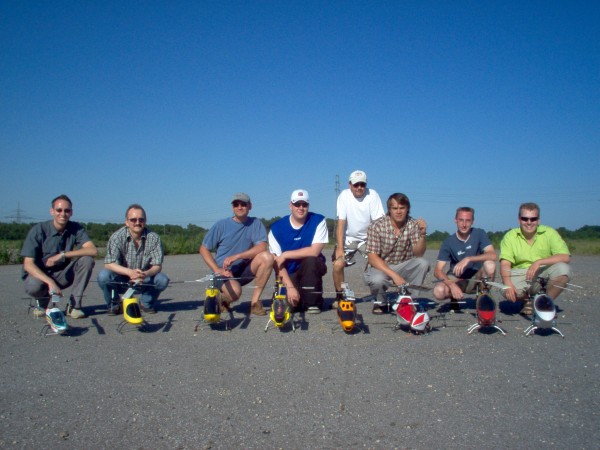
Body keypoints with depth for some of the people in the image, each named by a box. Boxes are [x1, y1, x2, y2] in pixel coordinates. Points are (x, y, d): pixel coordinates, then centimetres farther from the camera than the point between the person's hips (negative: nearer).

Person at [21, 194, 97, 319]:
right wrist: (50, 282, -36)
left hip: (62, 274, 3)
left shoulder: (76, 229, -8)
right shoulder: (38, 230, -16)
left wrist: (63, 255, -31)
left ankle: (74, 305, -14)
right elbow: (28, 264, -21)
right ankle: (43, 303, 2)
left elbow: (93, 250, -22)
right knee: (33, 286, -37)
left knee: (87, 260, -22)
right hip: (39, 274, -2)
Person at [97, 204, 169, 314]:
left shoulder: (154, 238, -11)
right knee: (103, 276, -30)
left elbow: (157, 266, -14)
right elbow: (109, 264, -22)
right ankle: (114, 304, 1)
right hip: (121, 280, -1)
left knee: (162, 280, -26)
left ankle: (147, 303, 6)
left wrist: (146, 274, -37)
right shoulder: (117, 237, -14)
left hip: (144, 281, 1)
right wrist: (129, 272, -39)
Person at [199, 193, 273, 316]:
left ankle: (255, 301, -13)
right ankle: (223, 299, 5)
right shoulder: (221, 225, -4)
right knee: (235, 292, -35)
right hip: (224, 272, -2)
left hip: (244, 270, 2)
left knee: (267, 257, -25)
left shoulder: (255, 224, -2)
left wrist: (236, 256, -25)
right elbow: (204, 249, 0)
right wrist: (217, 270, -13)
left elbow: (262, 247, -15)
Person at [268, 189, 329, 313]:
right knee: (291, 303, -24)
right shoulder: (277, 228, -8)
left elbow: (315, 251, -22)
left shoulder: (318, 221, -12)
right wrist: (290, 287, -21)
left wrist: (285, 255, -19)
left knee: (310, 259, -33)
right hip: (290, 274, 0)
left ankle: (313, 302, -14)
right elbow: (277, 263, -11)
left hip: (312, 269, 0)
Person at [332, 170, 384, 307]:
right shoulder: (344, 196, -12)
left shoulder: (372, 195, -13)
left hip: (368, 238, 0)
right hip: (348, 238, 0)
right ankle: (339, 296, 6)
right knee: (338, 264, -16)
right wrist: (339, 248, -20)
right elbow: (341, 222, -14)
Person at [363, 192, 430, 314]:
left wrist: (423, 234, -30)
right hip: (380, 268, -3)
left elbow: (418, 254, -12)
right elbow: (372, 258, -18)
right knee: (377, 280, -36)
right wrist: (394, 275, -28)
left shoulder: (413, 225, -6)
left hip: (402, 267, 3)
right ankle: (380, 303, 0)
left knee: (423, 263, -24)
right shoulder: (376, 226, -14)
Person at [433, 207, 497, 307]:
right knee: (438, 292, -31)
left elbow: (493, 255, -24)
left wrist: (468, 259, -34)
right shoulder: (448, 242, -10)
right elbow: (437, 271, -15)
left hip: (476, 279, 0)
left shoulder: (479, 234, -8)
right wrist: (452, 285, -33)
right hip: (456, 279, 0)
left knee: (490, 264, -31)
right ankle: (454, 297, 6)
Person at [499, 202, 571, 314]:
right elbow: (505, 264, -10)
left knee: (563, 269, -29)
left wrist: (539, 262, -26)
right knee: (507, 291, -32)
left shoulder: (549, 233, -3)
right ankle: (528, 300, 6)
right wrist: (508, 284, -29)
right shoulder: (510, 236, -2)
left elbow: (565, 257, -13)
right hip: (520, 275, 0)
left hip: (544, 275, 1)